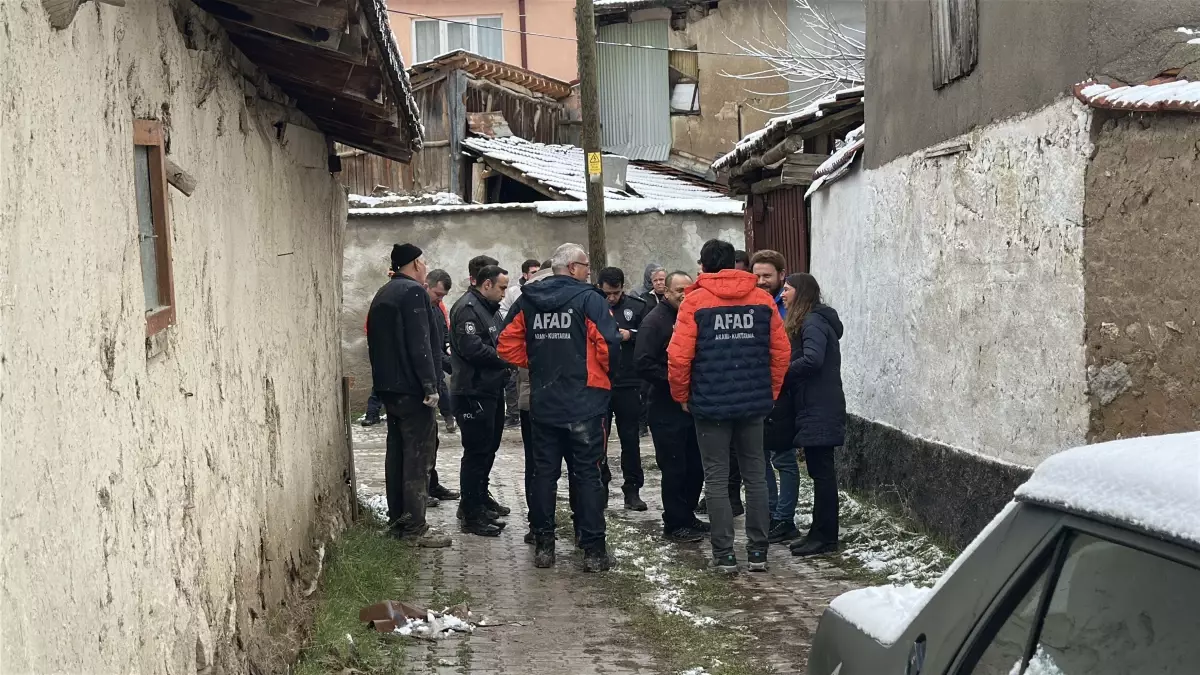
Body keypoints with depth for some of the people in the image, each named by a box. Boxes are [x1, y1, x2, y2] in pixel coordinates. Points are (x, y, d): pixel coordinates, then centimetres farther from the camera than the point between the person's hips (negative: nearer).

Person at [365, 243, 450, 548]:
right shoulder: (413, 292, -12)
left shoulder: (382, 295, 17)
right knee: (418, 457, -7)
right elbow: (420, 343, -20)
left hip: (389, 387, 10)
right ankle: (415, 527, -7)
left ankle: (396, 520, 19)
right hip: (412, 388, -10)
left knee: (397, 453, 14)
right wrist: (430, 386, -20)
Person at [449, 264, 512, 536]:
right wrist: (505, 358, -16)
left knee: (489, 447, 19)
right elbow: (471, 347, -25)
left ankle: (479, 497, 34)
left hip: (490, 389, 11)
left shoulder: (488, 309, 19)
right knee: (477, 451, -7)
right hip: (474, 391, -10)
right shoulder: (467, 308, -15)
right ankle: (471, 516, -1)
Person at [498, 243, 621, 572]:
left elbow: (507, 344, 3)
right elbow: (608, 344, -16)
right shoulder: (588, 299, -9)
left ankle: (543, 545, 16)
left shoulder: (527, 300, 5)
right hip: (584, 402, -4)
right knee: (587, 474, 2)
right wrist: (604, 372, 4)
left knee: (544, 472, 12)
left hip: (542, 403, 4)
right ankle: (593, 550, 3)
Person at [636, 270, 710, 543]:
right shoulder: (655, 321, -9)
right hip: (667, 408, -7)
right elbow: (643, 363, -18)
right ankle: (674, 524, 9)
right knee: (674, 468, -2)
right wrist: (673, 383, -19)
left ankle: (687, 516, 26)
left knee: (695, 466, 12)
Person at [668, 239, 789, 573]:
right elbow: (781, 351, 1)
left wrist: (682, 395, 3)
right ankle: (758, 551, 14)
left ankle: (724, 553, 6)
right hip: (754, 402, 3)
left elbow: (678, 356, -12)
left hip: (711, 404, -3)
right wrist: (771, 392, 13)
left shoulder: (695, 301, -7)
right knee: (755, 476, 11)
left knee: (717, 479, 5)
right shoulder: (762, 299, 2)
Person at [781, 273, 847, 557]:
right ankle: (819, 532, 19)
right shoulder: (810, 320, 18)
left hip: (820, 410, -10)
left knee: (821, 471, -6)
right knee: (820, 471, 12)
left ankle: (826, 537, -1)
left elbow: (812, 359, -25)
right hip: (815, 408, 10)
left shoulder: (813, 322, -13)